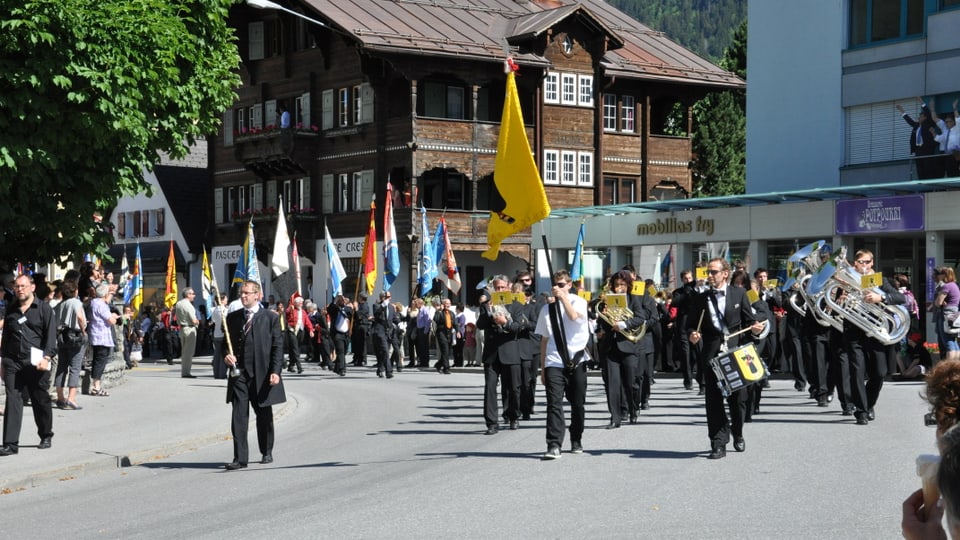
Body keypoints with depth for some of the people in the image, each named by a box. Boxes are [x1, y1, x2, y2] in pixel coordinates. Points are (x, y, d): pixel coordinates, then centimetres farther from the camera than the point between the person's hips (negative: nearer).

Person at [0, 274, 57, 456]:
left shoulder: (43, 308, 0)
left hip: (36, 363, -3)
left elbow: (51, 335, -6)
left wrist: (46, 357, -17)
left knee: (41, 400, 8)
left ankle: (46, 437, 27)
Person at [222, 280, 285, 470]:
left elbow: (278, 346, -2)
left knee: (264, 415, 11)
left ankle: (267, 452, 29)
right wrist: (227, 356, -5)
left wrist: (275, 372, -11)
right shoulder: (233, 318, 10)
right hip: (239, 373, 2)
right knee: (239, 416, -6)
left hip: (262, 373, -2)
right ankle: (240, 458, -5)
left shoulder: (270, 318, 0)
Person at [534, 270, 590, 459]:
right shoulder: (547, 308, 10)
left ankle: (576, 441, 26)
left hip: (576, 361, -1)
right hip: (554, 362, 1)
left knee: (578, 404, 9)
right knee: (554, 403, -11)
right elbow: (544, 340, 12)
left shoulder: (578, 301, 4)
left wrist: (563, 297, -16)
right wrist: (542, 367, 11)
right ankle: (554, 445, -17)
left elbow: (574, 316, -21)